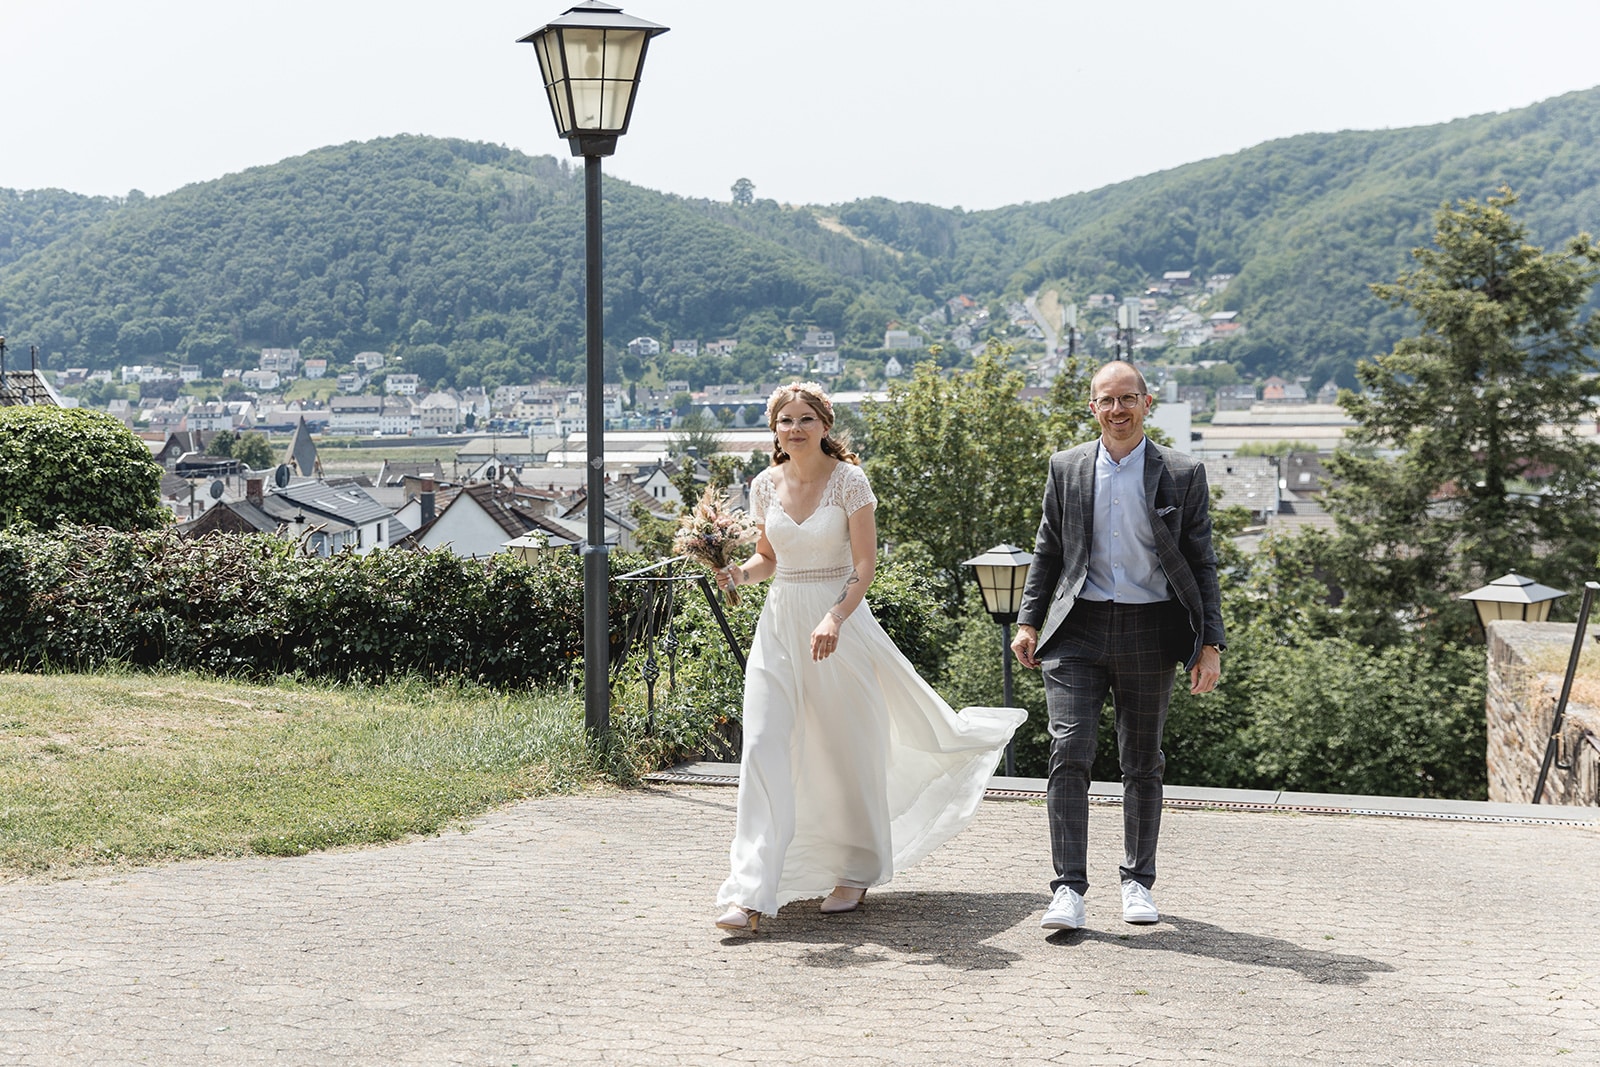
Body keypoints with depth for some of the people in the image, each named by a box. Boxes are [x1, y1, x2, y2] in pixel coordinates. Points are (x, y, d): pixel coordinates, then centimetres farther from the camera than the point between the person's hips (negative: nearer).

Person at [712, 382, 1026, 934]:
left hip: (841, 621, -3)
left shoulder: (849, 480, -7)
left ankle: (855, 873, 27)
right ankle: (750, 894, -11)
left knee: (847, 751, 7)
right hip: (779, 624, 4)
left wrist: (834, 618, -25)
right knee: (763, 749, -8)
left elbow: (865, 564, -10)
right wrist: (738, 574, -4)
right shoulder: (765, 485, 7)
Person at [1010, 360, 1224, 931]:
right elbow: (1047, 551, 13)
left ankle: (1138, 882, 24)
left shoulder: (1183, 474, 2)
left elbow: (1201, 564, 3)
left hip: (1148, 632, 0)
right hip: (1078, 631, 0)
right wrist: (1028, 621, 5)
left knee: (1143, 762, 10)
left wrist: (1210, 643, -3)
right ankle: (1069, 889, -8)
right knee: (1068, 754, -10)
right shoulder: (1067, 468, 7)